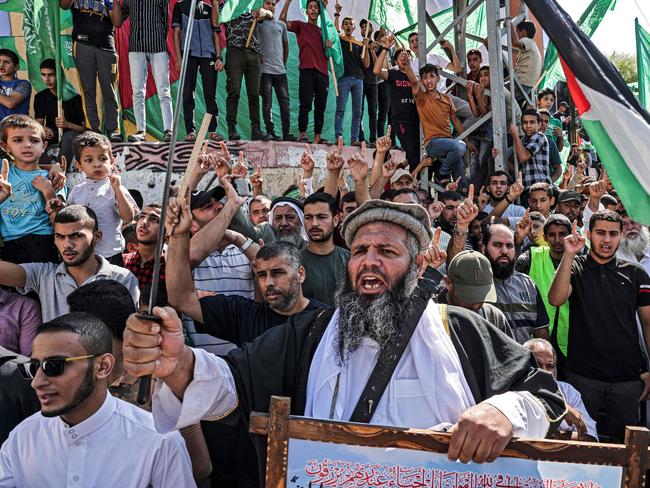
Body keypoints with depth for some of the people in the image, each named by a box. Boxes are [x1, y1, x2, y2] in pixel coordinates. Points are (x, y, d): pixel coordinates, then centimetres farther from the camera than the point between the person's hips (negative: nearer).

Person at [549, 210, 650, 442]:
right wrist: (568, 255, -23)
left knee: (625, 439, 9)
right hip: (582, 375, -1)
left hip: (628, 377, 2)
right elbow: (555, 299, -16)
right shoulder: (574, 267, 2)